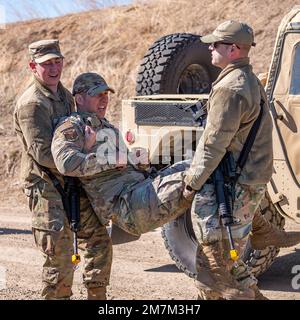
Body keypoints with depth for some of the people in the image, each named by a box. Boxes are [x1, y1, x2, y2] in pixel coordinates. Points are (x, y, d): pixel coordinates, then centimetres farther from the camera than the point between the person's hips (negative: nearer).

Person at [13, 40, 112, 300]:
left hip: (71, 184, 9)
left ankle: (97, 296, 22)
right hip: (46, 188, -9)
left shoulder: (64, 95, 13)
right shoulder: (32, 104, -17)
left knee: (99, 238, 12)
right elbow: (43, 154, -24)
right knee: (59, 256, -9)